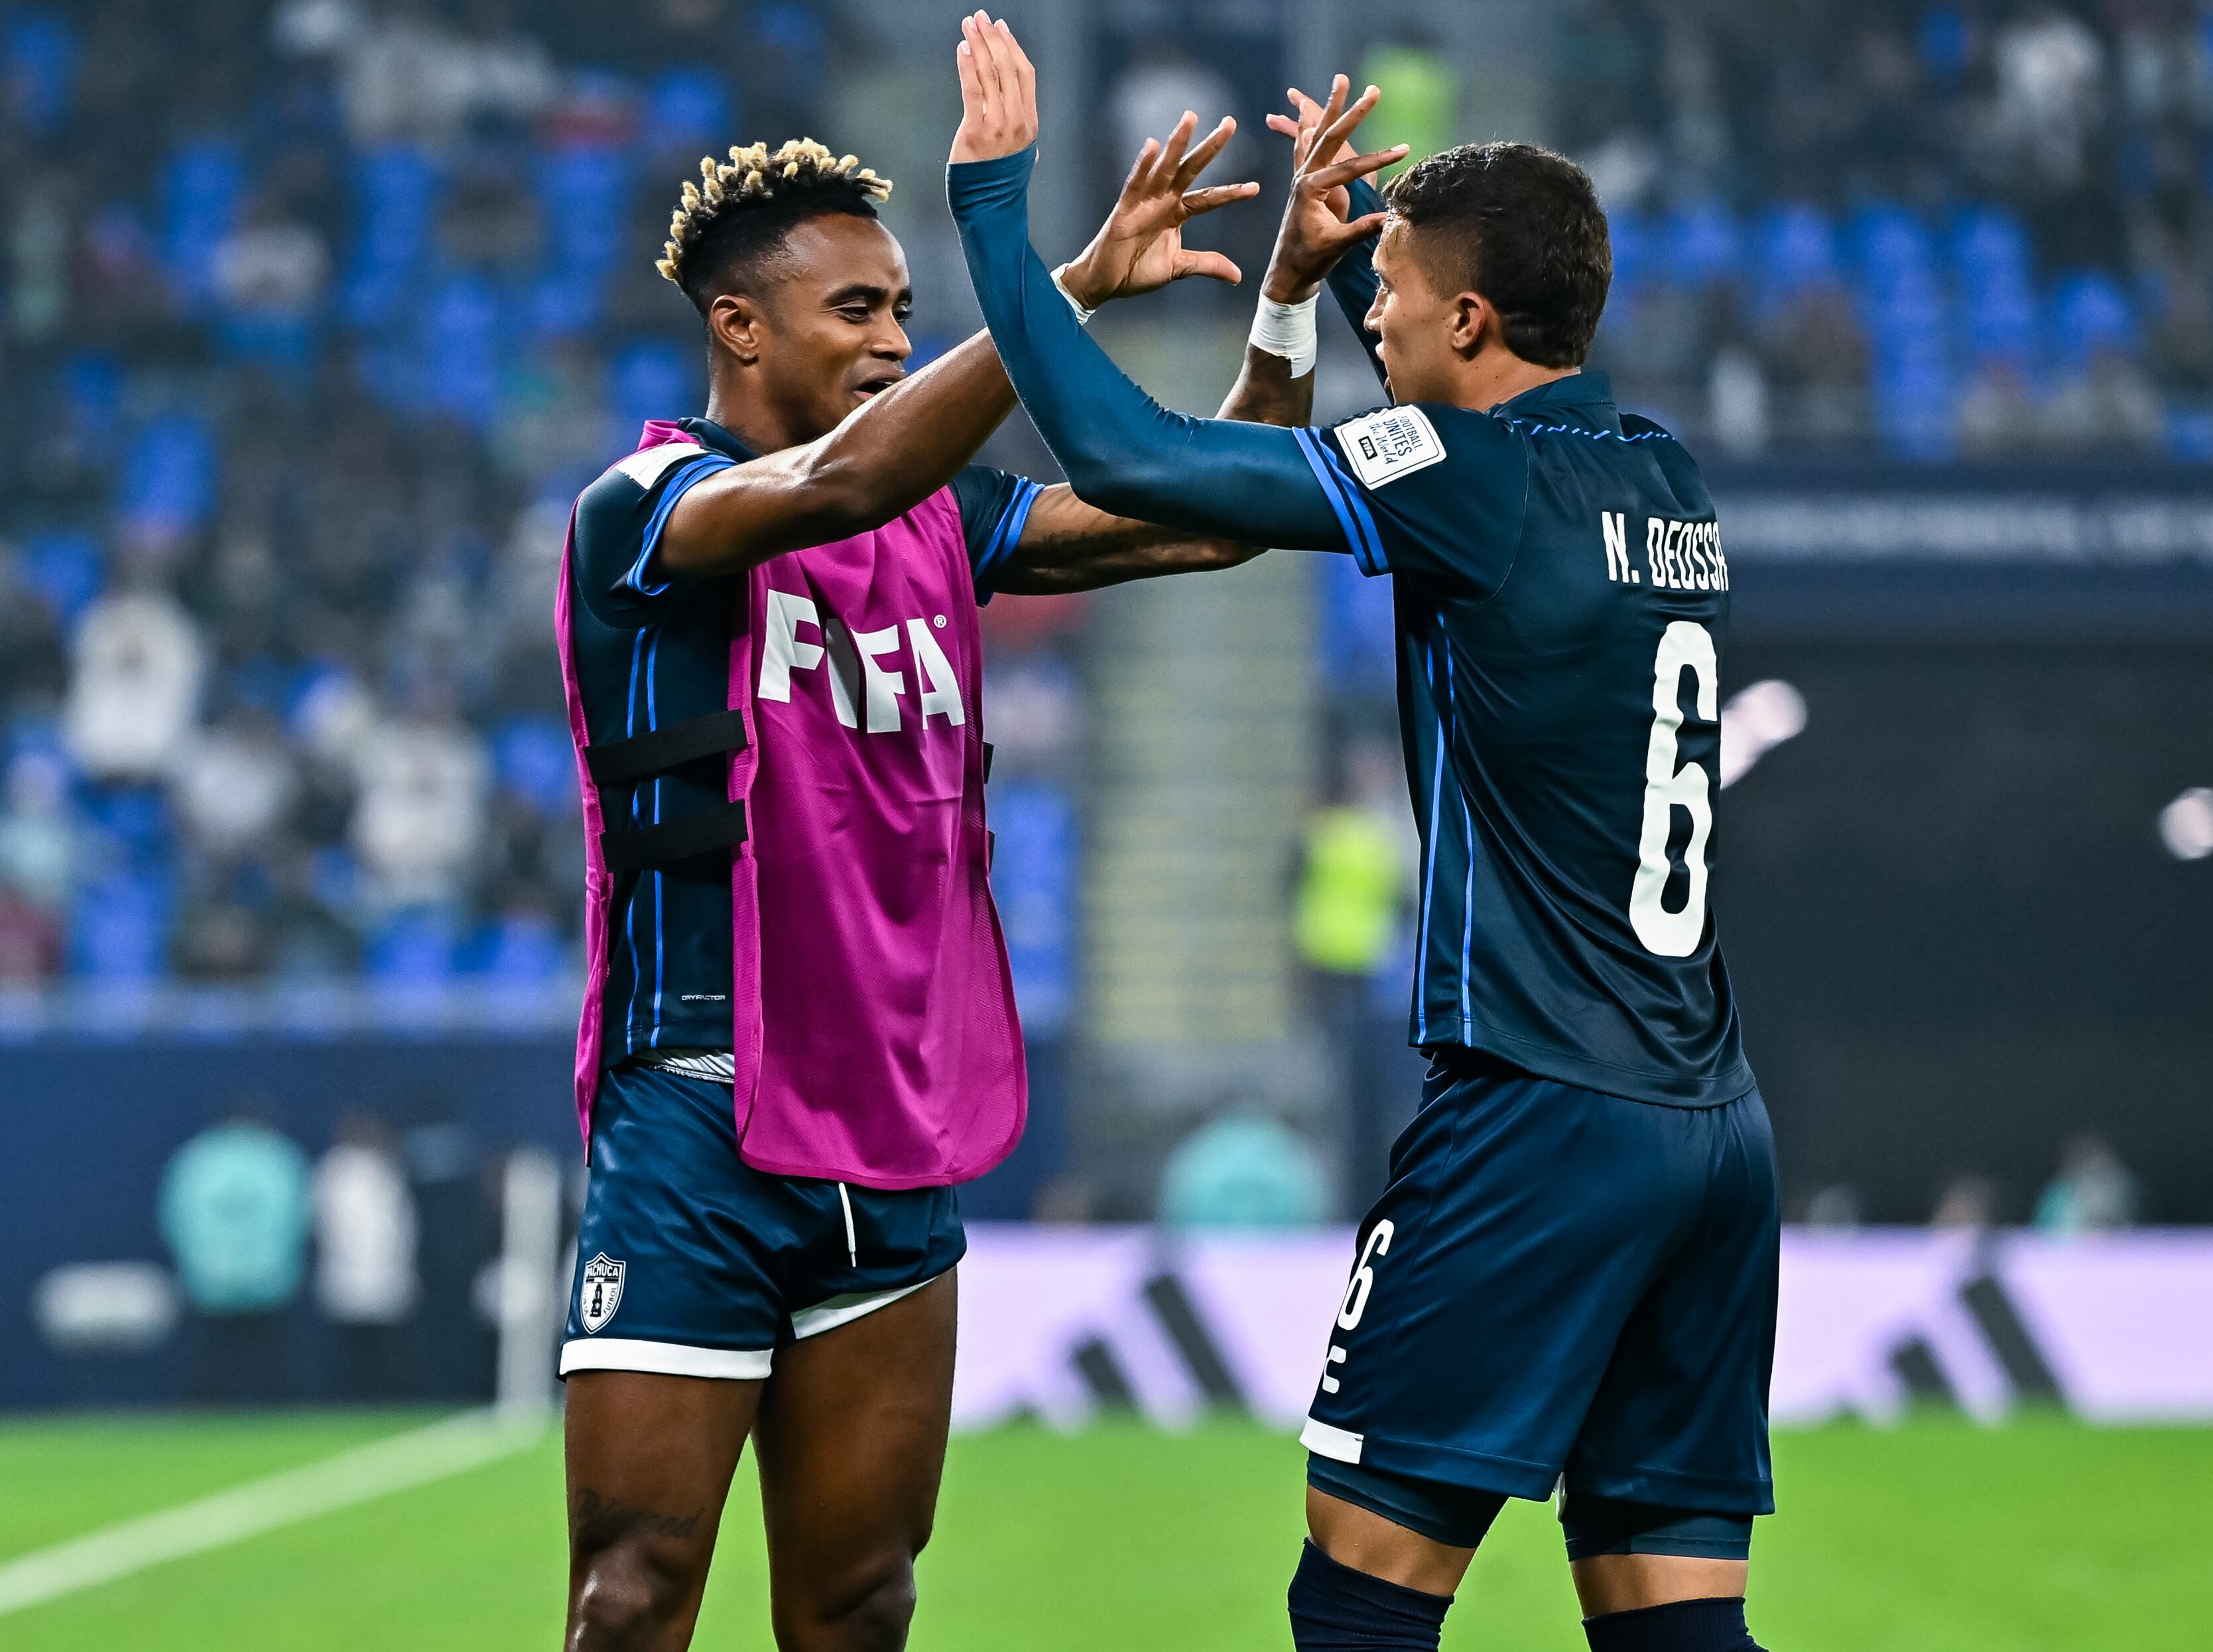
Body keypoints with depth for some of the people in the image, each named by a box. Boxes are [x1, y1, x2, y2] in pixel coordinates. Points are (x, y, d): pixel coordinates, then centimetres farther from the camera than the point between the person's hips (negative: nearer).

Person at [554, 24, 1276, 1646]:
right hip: (698, 1128, -6)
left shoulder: (939, 520, 12)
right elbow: (838, 484, -28)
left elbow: (1203, 518, 9)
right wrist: (1079, 285, -32)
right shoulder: (639, 512, -8)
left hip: (897, 1136, 6)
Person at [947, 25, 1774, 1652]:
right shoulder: (1661, 475, 12)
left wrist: (994, 198, -3)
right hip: (1713, 1128, 8)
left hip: (1541, 1120, -8)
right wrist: (1327, 256, 25)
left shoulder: (1476, 479, -11)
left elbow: (1124, 451, -12)